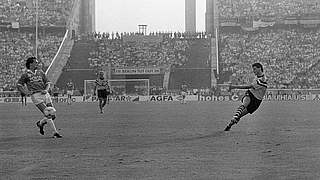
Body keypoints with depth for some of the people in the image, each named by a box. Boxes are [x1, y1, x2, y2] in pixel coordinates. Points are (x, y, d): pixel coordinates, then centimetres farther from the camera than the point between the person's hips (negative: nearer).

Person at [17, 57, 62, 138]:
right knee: (48, 114, -16)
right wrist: (26, 92, -5)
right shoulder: (26, 75, 5)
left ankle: (40, 123, 28)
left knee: (53, 115, 0)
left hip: (45, 94, 5)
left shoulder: (40, 72, 18)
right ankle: (55, 133, -10)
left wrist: (46, 90, 0)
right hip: (36, 96, -5)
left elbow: (47, 83, 20)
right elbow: (19, 85, 8)